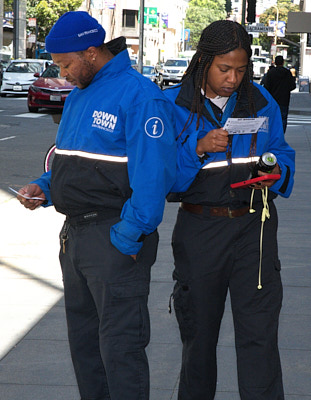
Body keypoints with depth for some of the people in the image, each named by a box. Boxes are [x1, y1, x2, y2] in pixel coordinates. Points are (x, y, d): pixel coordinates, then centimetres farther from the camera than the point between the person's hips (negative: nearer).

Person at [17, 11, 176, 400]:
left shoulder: (139, 95, -14)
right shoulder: (77, 97, 15)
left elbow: (152, 176, -20)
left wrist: (127, 237, -20)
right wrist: (43, 189, 6)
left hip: (115, 239, -9)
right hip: (74, 235, 9)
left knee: (119, 346, -6)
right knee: (83, 339, 16)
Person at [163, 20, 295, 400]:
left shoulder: (261, 102, 5)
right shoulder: (174, 105, -4)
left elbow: (281, 153, 15)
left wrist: (274, 173, -8)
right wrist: (198, 149, -24)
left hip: (253, 227, 1)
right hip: (198, 229, -1)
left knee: (259, 336, -7)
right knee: (198, 332, 14)